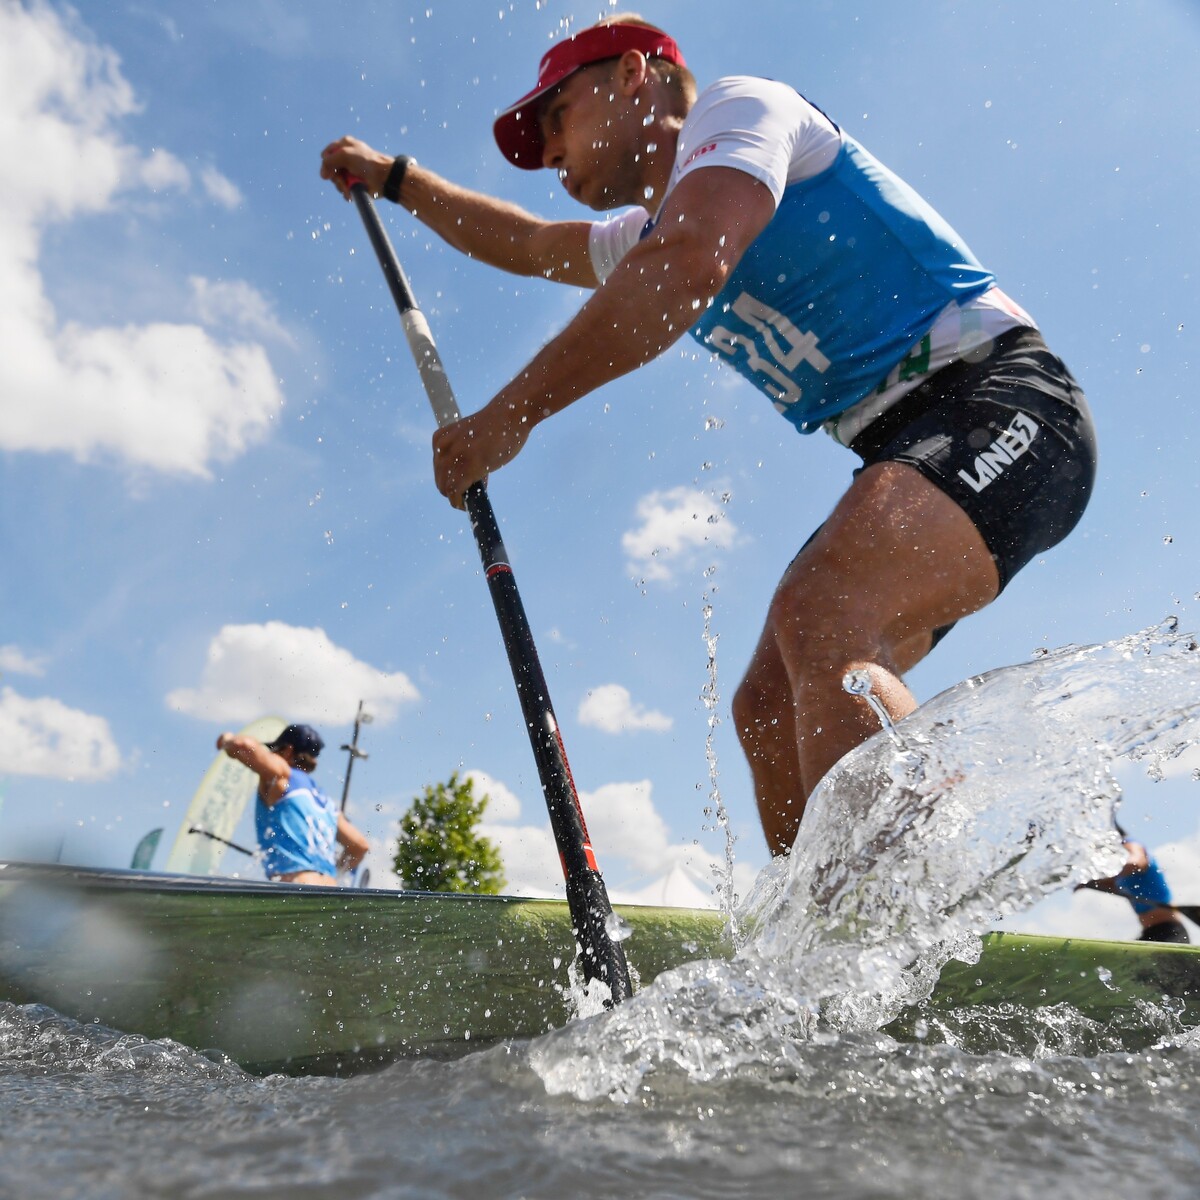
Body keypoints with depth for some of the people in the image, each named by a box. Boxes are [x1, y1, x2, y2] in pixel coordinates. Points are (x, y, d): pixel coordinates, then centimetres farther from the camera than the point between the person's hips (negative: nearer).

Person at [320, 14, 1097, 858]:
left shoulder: (738, 106, -2)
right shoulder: (644, 240, 23)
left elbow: (690, 265, -23)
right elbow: (522, 244, 39)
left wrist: (510, 414, -21)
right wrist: (393, 177, 42)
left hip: (996, 394, -8)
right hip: (903, 446, 9)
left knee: (819, 621, -34)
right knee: (770, 711, -3)